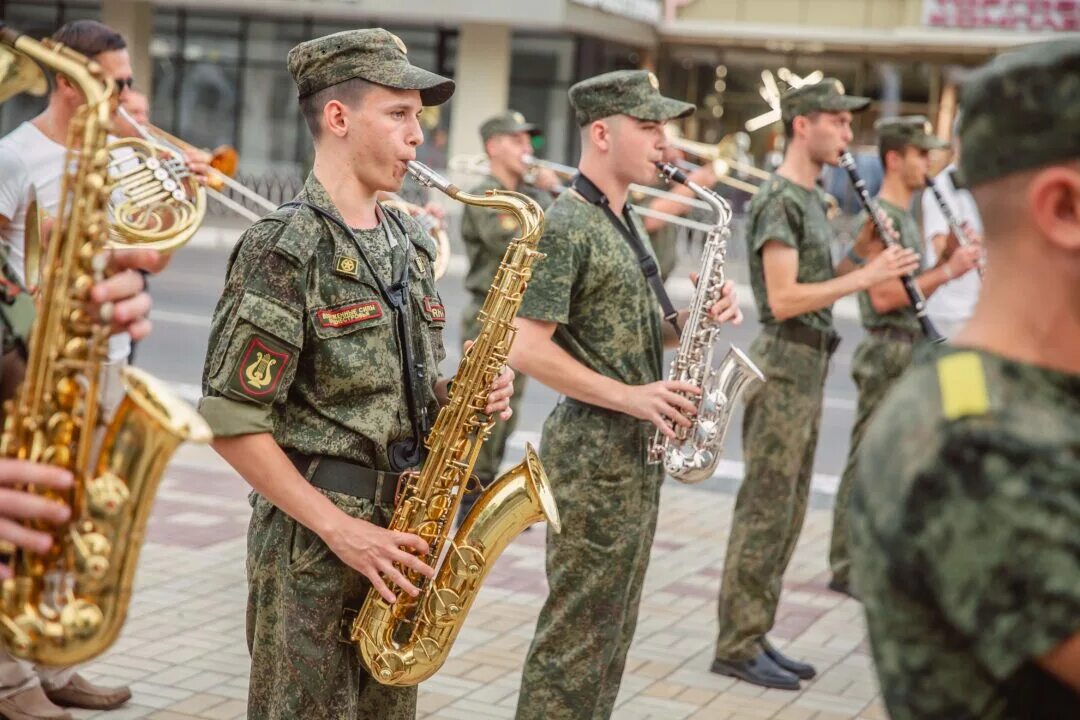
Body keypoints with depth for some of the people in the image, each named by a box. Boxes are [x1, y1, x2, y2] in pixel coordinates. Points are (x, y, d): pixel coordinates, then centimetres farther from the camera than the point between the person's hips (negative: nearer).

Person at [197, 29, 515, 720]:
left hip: (403, 530, 7)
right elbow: (231, 422, -17)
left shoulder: (410, 244, 10)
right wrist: (339, 529, -18)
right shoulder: (283, 248, -15)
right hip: (313, 540, -7)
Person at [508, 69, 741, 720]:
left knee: (614, 628, 16)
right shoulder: (563, 227, -15)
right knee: (579, 630, -3)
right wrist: (630, 397, -21)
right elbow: (527, 349, -21)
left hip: (641, 447, 9)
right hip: (593, 450, -9)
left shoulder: (627, 222, 14)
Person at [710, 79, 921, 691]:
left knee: (788, 511, 13)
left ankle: (755, 636, 21)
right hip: (783, 364, -10)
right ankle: (737, 646, 3)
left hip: (811, 365, 10)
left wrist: (863, 251, 5)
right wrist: (867, 276, -20)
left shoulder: (812, 198, 15)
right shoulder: (779, 200, -14)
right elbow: (783, 299, -21)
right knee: (765, 510, -4)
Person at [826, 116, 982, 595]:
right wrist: (948, 271, -19)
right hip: (887, 354, -10)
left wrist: (951, 259, 6)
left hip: (910, 352, 10)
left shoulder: (906, 216, 17)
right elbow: (882, 296, -21)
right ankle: (845, 568, 2)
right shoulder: (880, 215, -14)